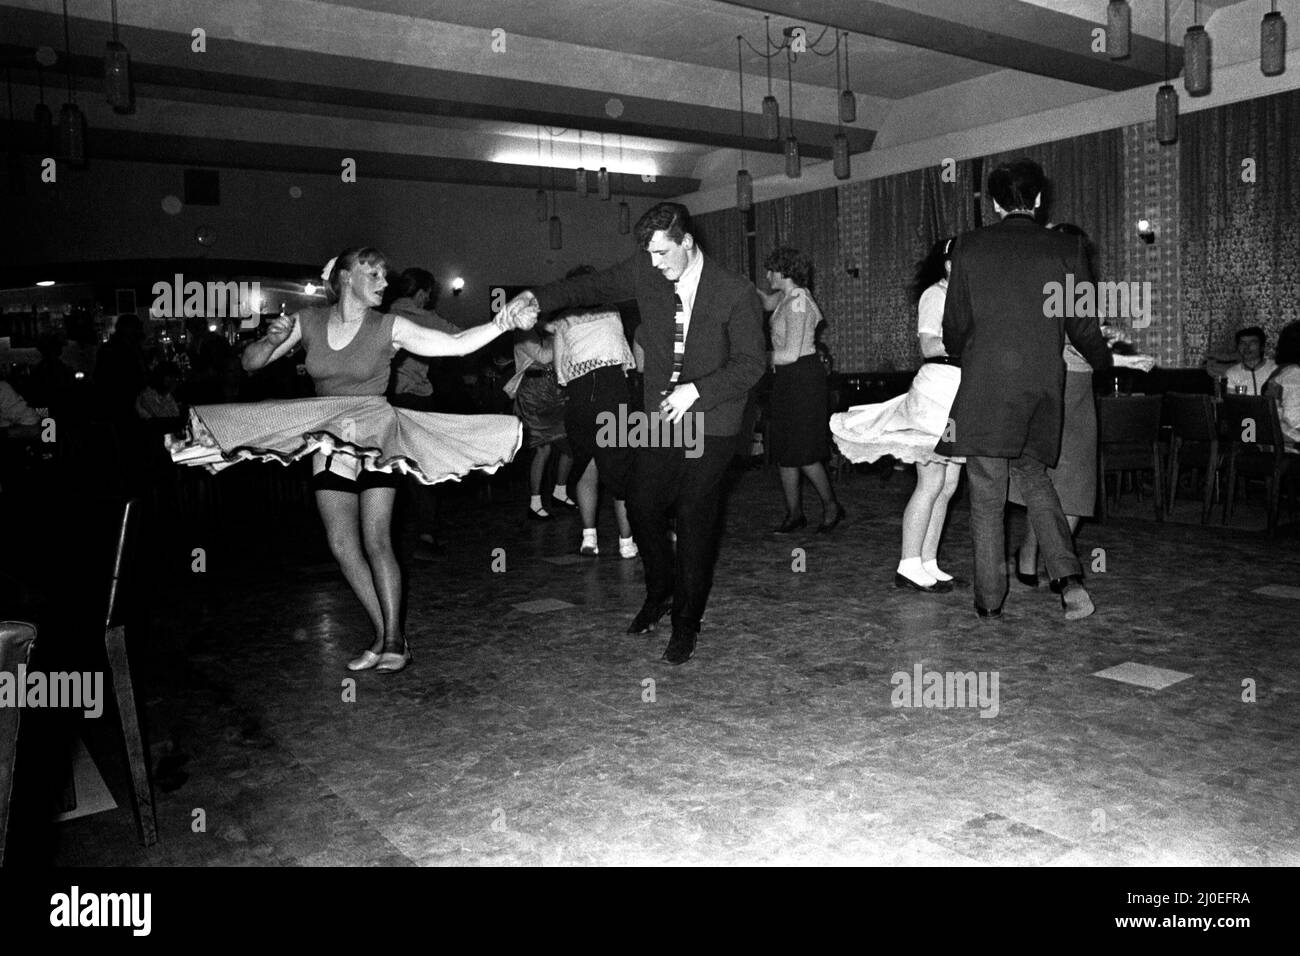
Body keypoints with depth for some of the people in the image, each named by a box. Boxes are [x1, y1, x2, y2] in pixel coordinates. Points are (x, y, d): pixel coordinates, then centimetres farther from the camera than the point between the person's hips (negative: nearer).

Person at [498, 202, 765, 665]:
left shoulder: (736, 294, -13)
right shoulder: (644, 272, -1)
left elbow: (749, 365, -12)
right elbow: (593, 286, 5)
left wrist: (695, 391, -25)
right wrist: (538, 298, -11)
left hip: (710, 423, -4)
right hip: (658, 417, 4)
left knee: (695, 522, 2)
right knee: (642, 508, 6)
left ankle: (687, 623, 19)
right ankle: (660, 592, 34)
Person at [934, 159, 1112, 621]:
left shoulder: (969, 246, 2)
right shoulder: (1066, 248, 4)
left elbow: (955, 325, 6)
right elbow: (1082, 326, 7)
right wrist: (1103, 361, 27)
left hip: (985, 383, -2)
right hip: (1043, 384, 2)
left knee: (987, 492, 4)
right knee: (1033, 474, 20)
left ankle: (989, 600, 10)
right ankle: (1068, 575, 5)